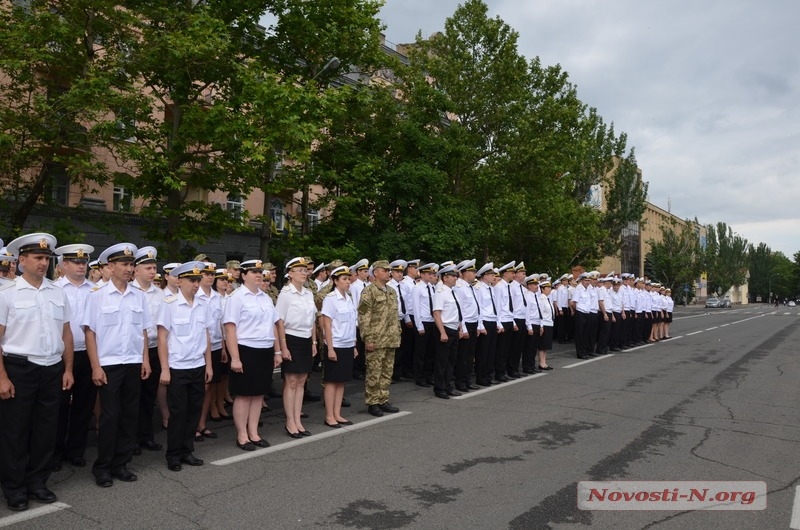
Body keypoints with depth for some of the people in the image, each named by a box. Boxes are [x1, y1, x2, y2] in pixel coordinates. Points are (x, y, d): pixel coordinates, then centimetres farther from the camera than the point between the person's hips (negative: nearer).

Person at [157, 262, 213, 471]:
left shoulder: (203, 305, 4)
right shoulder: (169, 304, -9)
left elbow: (207, 336, 9)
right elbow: (162, 338, -8)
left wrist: (209, 365, 8)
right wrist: (164, 369, -10)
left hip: (198, 367, 4)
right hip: (177, 368, -4)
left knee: (194, 410, 11)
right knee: (178, 412, 5)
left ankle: (187, 451, 26)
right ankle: (173, 455, 20)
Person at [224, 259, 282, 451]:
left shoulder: (266, 297, 13)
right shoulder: (237, 297, -8)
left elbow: (273, 325, 17)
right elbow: (230, 328, -13)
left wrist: (277, 351, 14)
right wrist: (235, 358, -18)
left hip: (265, 351, 6)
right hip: (246, 351, -6)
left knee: (259, 393, 11)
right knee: (244, 395, 3)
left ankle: (253, 433, 22)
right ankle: (242, 436, 14)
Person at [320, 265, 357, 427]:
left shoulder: (349, 298, 10)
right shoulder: (330, 299, -11)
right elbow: (327, 325, -13)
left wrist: (354, 345, 14)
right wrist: (330, 348, -16)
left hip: (348, 346, 7)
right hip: (336, 346, -7)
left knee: (342, 381, 11)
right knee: (332, 381, 2)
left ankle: (337, 414, 19)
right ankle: (329, 416, 11)